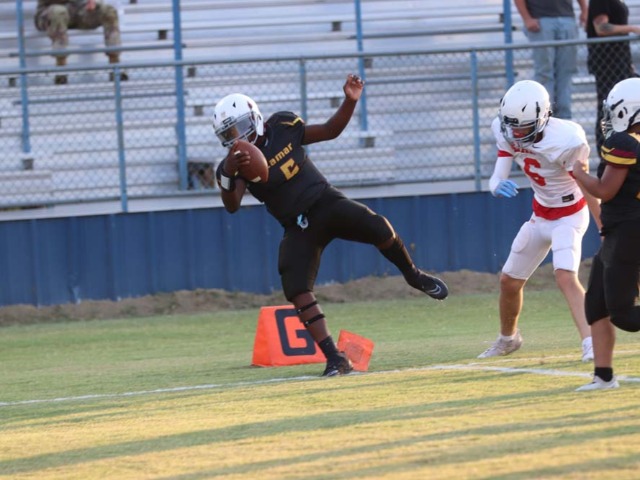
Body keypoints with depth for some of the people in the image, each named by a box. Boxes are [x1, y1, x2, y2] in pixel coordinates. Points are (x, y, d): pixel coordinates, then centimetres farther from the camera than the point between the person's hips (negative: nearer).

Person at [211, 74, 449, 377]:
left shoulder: (283, 128, -1)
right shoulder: (237, 163, -7)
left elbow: (330, 131, 9)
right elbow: (232, 206, -23)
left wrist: (350, 101, -5)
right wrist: (228, 174, -41)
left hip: (326, 202, 0)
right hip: (298, 227, 0)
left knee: (379, 230, -23)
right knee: (297, 290, -18)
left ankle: (414, 276, 8)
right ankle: (335, 359, -12)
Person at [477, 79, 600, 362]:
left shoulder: (565, 141, -31)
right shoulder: (507, 132, -15)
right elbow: (496, 178, -18)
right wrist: (498, 186, -43)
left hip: (569, 215, -7)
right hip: (540, 216, 7)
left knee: (566, 277, -28)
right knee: (509, 281, 15)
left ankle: (591, 345, -31)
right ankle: (508, 339, 40)